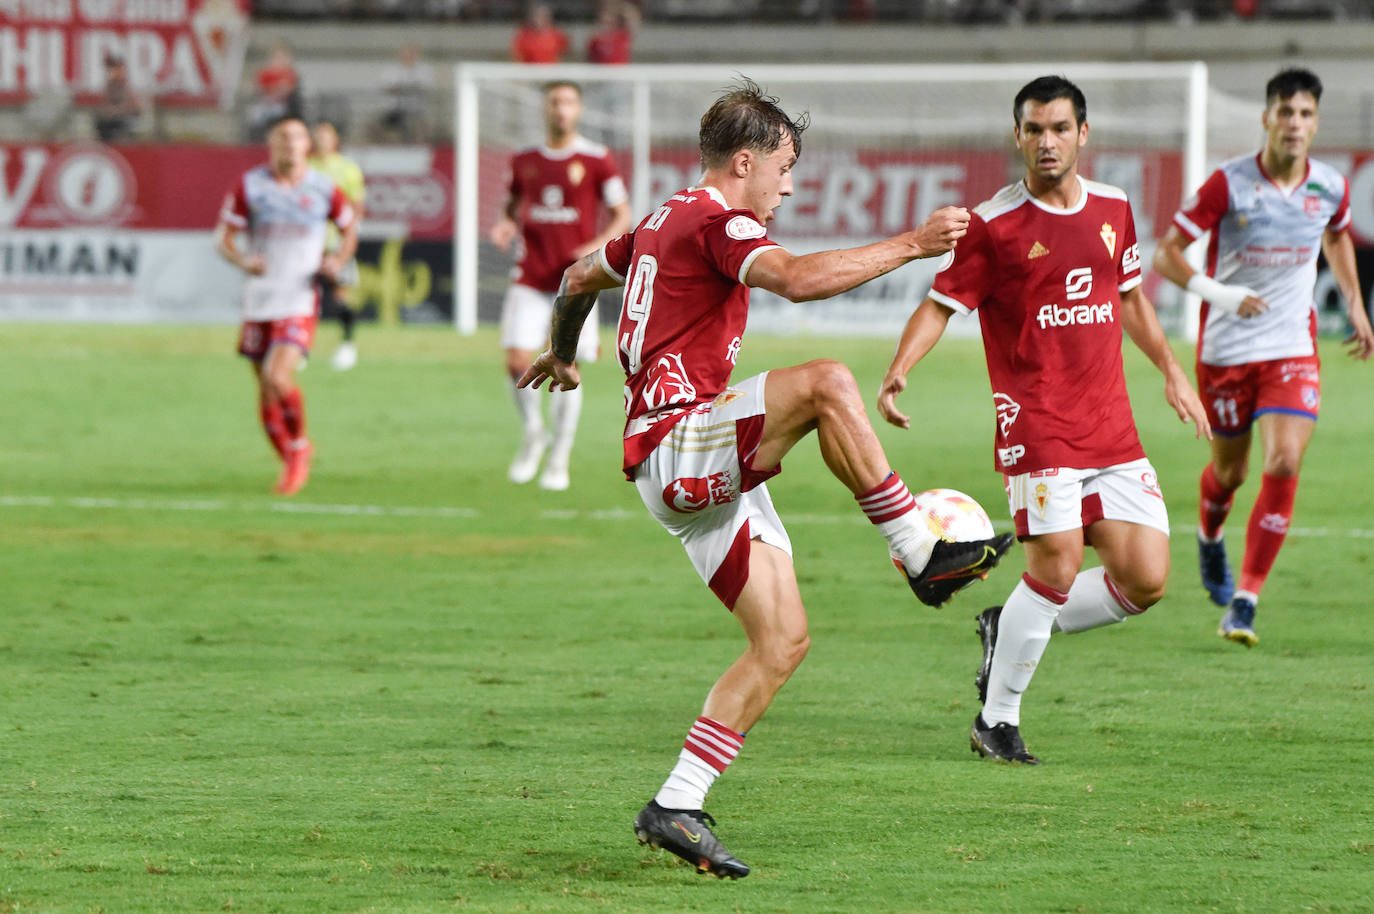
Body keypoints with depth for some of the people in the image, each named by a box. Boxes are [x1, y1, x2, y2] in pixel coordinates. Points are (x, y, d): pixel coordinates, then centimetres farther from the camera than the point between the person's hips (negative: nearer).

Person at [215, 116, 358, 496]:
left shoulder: (323, 189, 0)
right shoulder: (249, 186, 0)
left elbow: (349, 226, 17)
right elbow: (224, 236, 4)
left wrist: (338, 261, -2)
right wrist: (242, 261, -17)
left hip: (300, 301, -3)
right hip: (259, 301, 3)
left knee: (278, 378, -21)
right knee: (265, 391, 7)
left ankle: (299, 445, 4)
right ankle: (291, 463, 26)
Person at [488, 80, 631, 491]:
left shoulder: (596, 160, -2)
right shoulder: (524, 160, 7)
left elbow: (622, 215, 2)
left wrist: (597, 247, -15)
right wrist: (504, 226, -2)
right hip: (530, 279, 2)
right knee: (518, 362, -11)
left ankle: (559, 460, 12)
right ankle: (533, 434, 16)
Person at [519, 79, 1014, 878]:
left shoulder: (665, 222, 22)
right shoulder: (715, 222, -9)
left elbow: (580, 279, 40)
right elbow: (798, 278, -29)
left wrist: (562, 355, 59)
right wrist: (911, 245, -25)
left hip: (709, 476, 10)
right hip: (675, 444, -10)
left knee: (784, 640, 3)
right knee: (825, 383, -32)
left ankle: (676, 809, 3)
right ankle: (924, 556, -27)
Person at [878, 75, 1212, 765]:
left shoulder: (1113, 209, 11)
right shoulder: (994, 224, -6)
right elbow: (941, 304, -7)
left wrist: (1171, 371, 26)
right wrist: (897, 372, -22)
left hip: (1112, 428, 6)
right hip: (1035, 420, -6)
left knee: (1145, 580, -2)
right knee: (1058, 566, -16)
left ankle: (1008, 628, 20)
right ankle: (996, 720, 1)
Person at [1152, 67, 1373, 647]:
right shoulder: (1228, 184, -14)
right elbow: (1165, 254, -12)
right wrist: (1217, 293, -27)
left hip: (1293, 349, 2)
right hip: (1225, 349, -2)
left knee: (1284, 464, -16)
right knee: (1230, 469, 12)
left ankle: (1244, 601, -12)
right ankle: (1210, 539, 49)